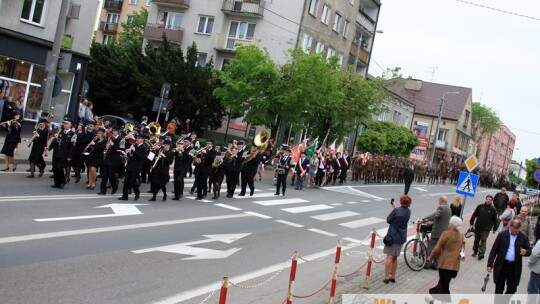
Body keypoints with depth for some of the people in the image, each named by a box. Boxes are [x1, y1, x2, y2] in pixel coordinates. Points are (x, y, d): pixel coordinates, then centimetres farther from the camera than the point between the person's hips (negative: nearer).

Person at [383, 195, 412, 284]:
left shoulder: (396, 210, -15)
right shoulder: (408, 212, 0)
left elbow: (388, 220, -8)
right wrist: (394, 207, 19)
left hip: (392, 236, -5)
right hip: (402, 237, 5)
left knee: (390, 257, -4)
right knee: (395, 257, 15)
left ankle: (386, 277, -7)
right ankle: (393, 277, 20)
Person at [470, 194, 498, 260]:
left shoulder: (493, 210, -1)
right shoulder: (480, 206, 1)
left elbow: (495, 220, 5)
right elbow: (474, 215, 4)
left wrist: (494, 229, 7)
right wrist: (471, 223, 1)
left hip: (486, 229, -2)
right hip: (477, 227, 2)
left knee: (483, 241, -9)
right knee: (476, 240, 14)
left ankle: (481, 253, -11)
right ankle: (475, 251, 30)